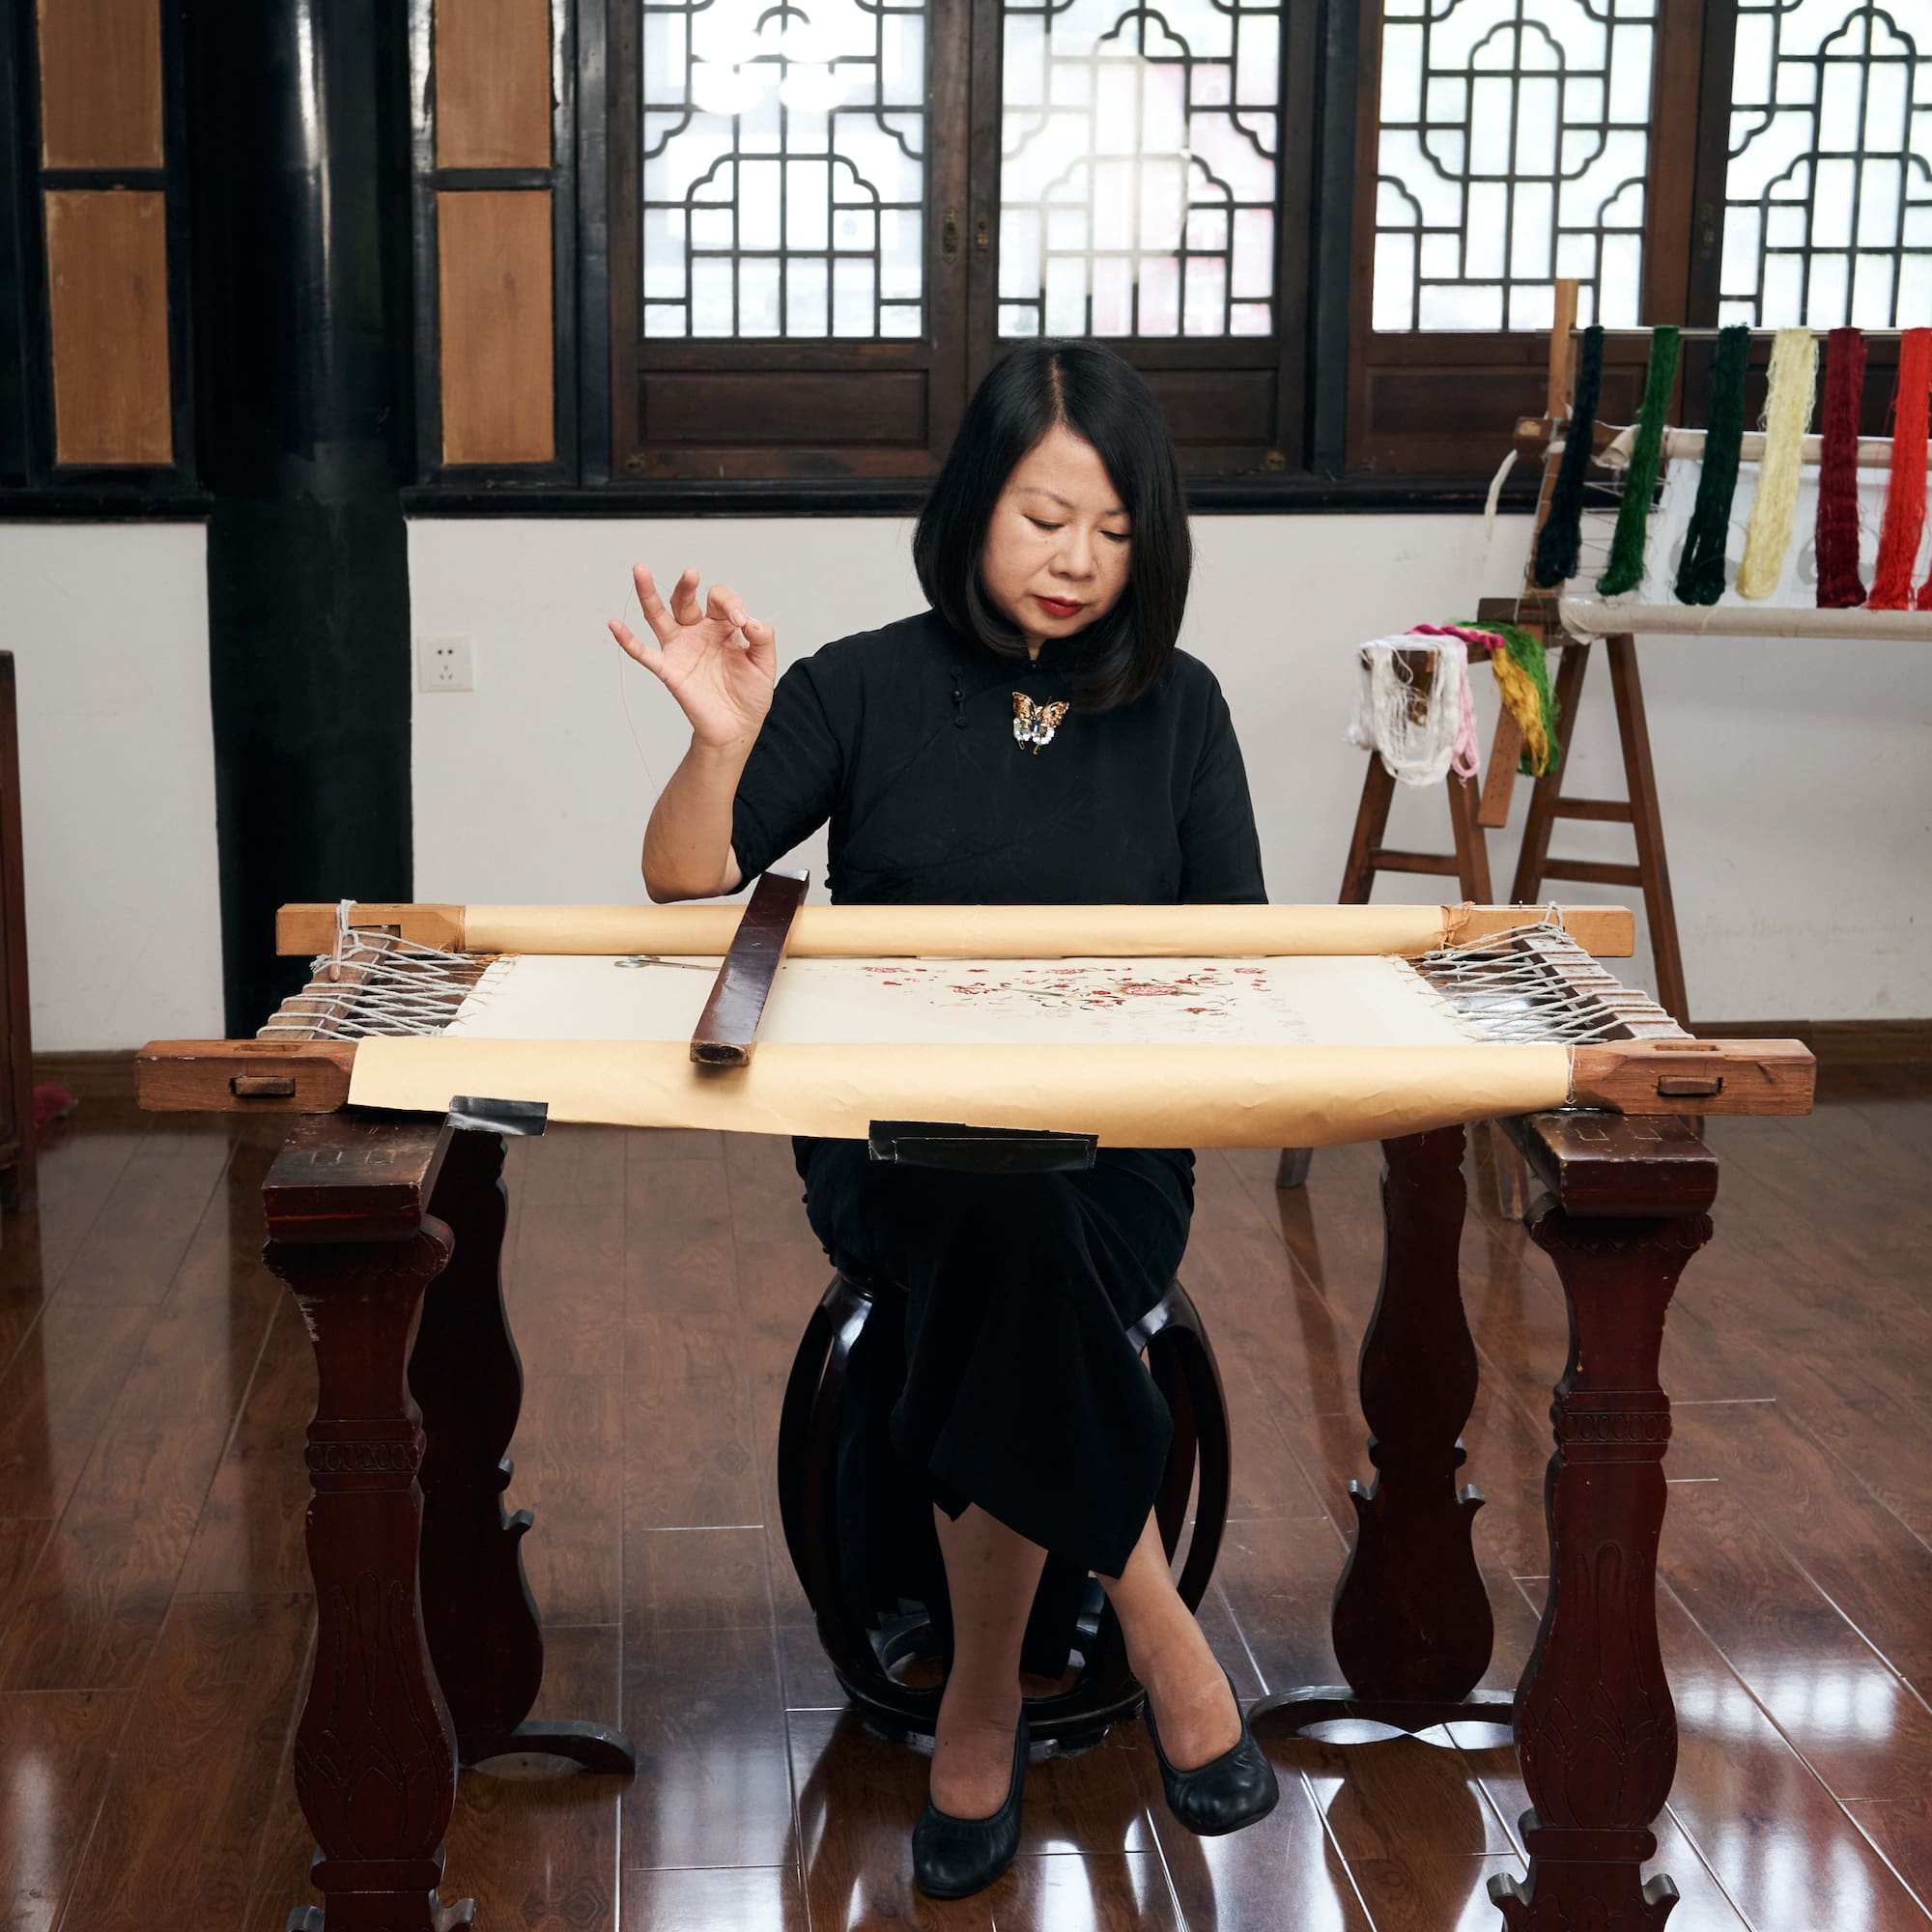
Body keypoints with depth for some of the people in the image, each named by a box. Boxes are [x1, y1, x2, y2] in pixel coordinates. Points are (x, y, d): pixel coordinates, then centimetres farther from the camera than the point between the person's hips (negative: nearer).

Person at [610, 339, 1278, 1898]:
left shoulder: (1176, 709, 10)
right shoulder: (867, 688, 4)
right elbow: (685, 888, 0)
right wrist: (724, 740, -19)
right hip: (894, 1141, -1)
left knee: (1022, 1244, -34)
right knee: (1011, 1217, -36)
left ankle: (984, 1696, -15)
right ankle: (1157, 1634, -19)